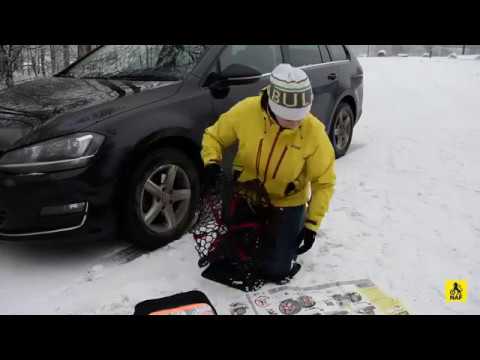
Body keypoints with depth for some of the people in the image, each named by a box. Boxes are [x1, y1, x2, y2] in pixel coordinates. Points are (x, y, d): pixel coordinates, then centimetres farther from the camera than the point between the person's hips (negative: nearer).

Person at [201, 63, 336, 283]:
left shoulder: (314, 132, -24)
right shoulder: (246, 111, -24)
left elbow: (324, 182, -12)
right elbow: (214, 135, -5)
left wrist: (312, 224, -14)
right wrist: (211, 163, -24)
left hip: (287, 203, -1)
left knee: (275, 271, -4)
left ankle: (289, 234, 28)